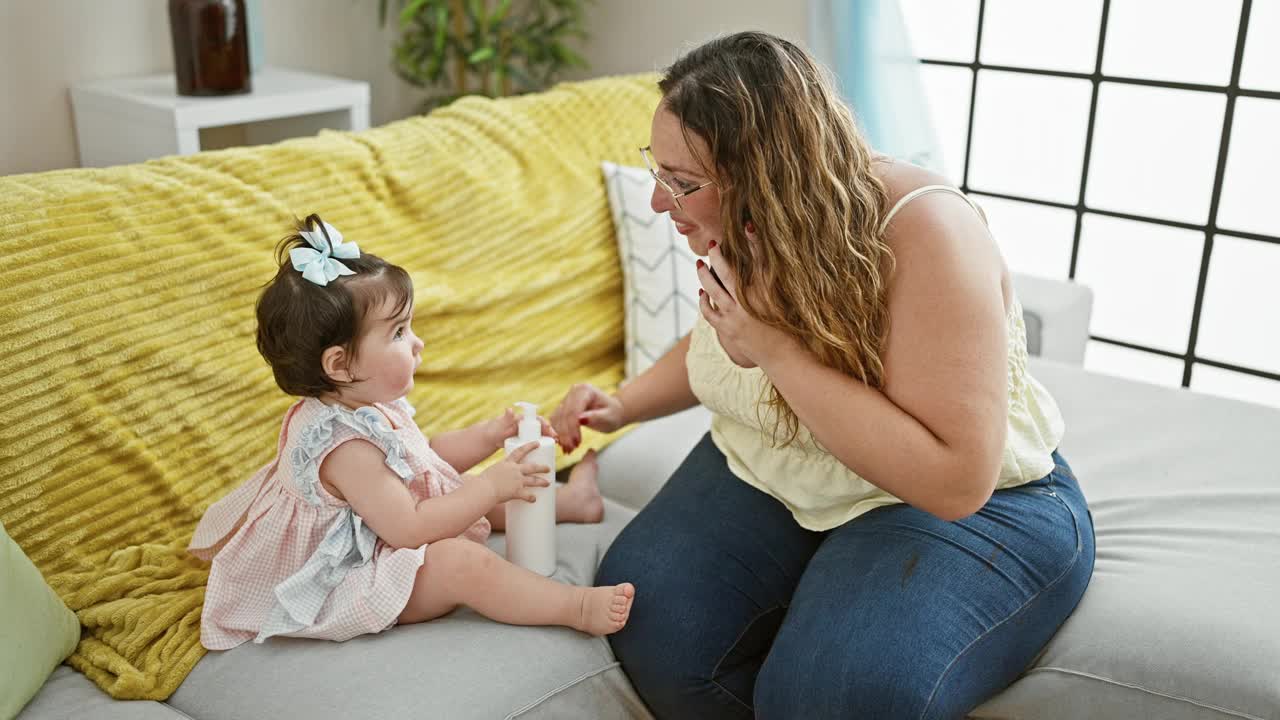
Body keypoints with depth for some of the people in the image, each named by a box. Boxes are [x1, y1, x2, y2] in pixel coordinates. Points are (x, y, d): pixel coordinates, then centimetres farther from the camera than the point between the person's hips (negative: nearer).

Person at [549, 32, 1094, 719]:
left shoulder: (924, 229, -25)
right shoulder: (745, 231, -4)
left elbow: (957, 481, -30)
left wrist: (779, 350, -32)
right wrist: (622, 405, 1)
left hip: (964, 507, -5)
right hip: (767, 475, 6)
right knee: (645, 615, -18)